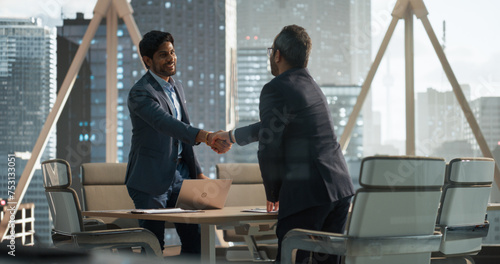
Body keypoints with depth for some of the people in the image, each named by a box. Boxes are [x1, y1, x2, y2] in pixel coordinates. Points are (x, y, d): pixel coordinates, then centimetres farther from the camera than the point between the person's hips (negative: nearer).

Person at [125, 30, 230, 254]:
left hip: (180, 175, 7)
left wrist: (197, 172, 13)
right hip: (151, 179, -7)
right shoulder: (140, 93, -15)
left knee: (194, 239, 5)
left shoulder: (177, 88, 12)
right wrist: (206, 137, -45)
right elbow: (166, 124, -33)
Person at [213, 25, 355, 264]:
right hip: (341, 188, 8)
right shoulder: (310, 85, 20)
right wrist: (233, 136, 43)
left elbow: (269, 149, -11)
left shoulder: (276, 89, -8)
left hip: (307, 192, -8)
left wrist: (273, 195, 3)